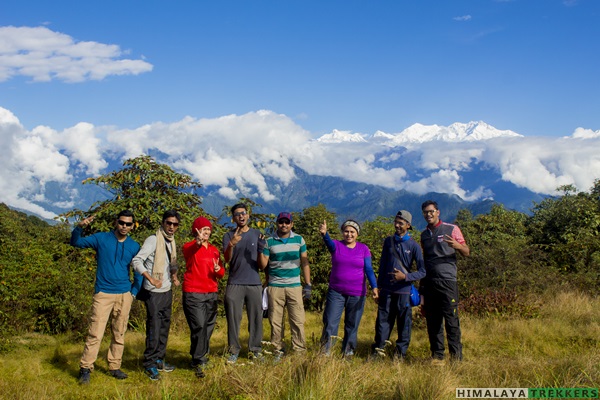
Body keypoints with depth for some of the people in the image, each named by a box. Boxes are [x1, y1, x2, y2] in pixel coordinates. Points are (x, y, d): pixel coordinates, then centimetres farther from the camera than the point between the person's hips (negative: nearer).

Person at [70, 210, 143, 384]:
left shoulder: (134, 246, 7)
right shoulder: (101, 238, 0)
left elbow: (138, 271, 14)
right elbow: (76, 243, -3)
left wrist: (134, 292, 5)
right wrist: (79, 227, -22)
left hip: (124, 295, 3)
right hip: (103, 294, -3)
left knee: (119, 334, 9)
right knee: (95, 333, -10)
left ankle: (114, 367, 20)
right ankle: (85, 369, -2)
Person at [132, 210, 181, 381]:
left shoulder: (171, 241, 11)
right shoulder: (153, 240, -14)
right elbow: (136, 261, -22)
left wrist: (174, 276, 6)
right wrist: (151, 279, -30)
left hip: (167, 291, 8)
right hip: (154, 292, -8)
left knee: (164, 327, 13)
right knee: (154, 328, -6)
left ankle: (159, 359, 25)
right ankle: (150, 364, 5)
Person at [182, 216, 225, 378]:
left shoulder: (214, 250, 16)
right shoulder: (189, 247, -1)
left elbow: (221, 273, 16)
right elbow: (189, 251, -28)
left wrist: (218, 270, -9)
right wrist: (198, 242, -50)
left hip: (211, 294, 6)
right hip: (193, 294, -5)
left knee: (208, 328, 9)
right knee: (199, 327, -13)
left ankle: (201, 355, 27)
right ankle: (199, 362, -5)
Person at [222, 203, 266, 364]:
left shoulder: (257, 234, 9)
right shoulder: (228, 236, 6)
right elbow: (227, 259, -7)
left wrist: (262, 248, -14)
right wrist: (232, 244, -25)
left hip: (254, 283, 1)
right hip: (234, 284, -1)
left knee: (256, 318, 1)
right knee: (233, 318, -1)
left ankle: (255, 350, 9)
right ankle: (234, 351, 5)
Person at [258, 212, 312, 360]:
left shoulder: (299, 240, 7)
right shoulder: (269, 241, 3)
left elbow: (305, 263, 9)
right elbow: (263, 266, 3)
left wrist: (308, 285, 4)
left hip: (295, 287, 0)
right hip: (275, 287, 0)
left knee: (298, 320, -3)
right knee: (275, 321, 3)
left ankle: (299, 351, 3)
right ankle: (278, 351, 12)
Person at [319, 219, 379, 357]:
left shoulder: (363, 249, 2)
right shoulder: (337, 245, 0)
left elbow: (369, 269, -3)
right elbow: (329, 243, -23)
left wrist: (374, 287, -17)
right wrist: (324, 234, -46)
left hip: (357, 294, 1)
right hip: (336, 292, -1)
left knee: (352, 326, 10)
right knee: (330, 324, -3)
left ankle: (348, 353, 23)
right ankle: (324, 353, 6)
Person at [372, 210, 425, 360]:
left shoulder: (414, 245, -2)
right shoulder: (388, 241, 8)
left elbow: (422, 271, -4)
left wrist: (405, 277, -18)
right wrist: (378, 286, 12)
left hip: (404, 290, -2)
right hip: (387, 290, 3)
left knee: (404, 323, 5)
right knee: (383, 321, 3)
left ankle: (400, 353, 14)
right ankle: (378, 350, 10)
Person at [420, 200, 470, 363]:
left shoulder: (452, 229, 4)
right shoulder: (424, 234, 18)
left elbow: (467, 253, 3)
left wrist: (458, 246, -20)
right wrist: (421, 287, 18)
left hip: (447, 281, -4)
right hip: (429, 282, 5)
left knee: (451, 319, -7)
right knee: (432, 320, 5)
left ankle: (456, 356, -2)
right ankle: (437, 355, 12)